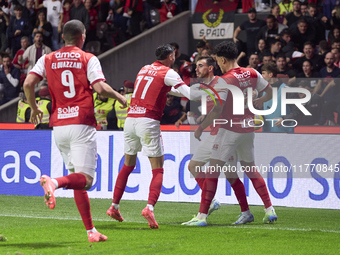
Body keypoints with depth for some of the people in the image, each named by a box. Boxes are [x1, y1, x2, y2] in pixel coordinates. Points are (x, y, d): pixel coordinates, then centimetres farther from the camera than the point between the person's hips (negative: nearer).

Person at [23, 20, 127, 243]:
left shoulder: (48, 60, 10)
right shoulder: (88, 59, 0)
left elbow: (28, 84, 0)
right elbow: (100, 87, -12)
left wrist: (34, 108, 16)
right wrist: (120, 98, 6)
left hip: (59, 125, 5)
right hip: (82, 124, -5)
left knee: (78, 179, 13)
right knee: (85, 180, -9)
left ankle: (91, 231, 10)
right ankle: (54, 182, -40)